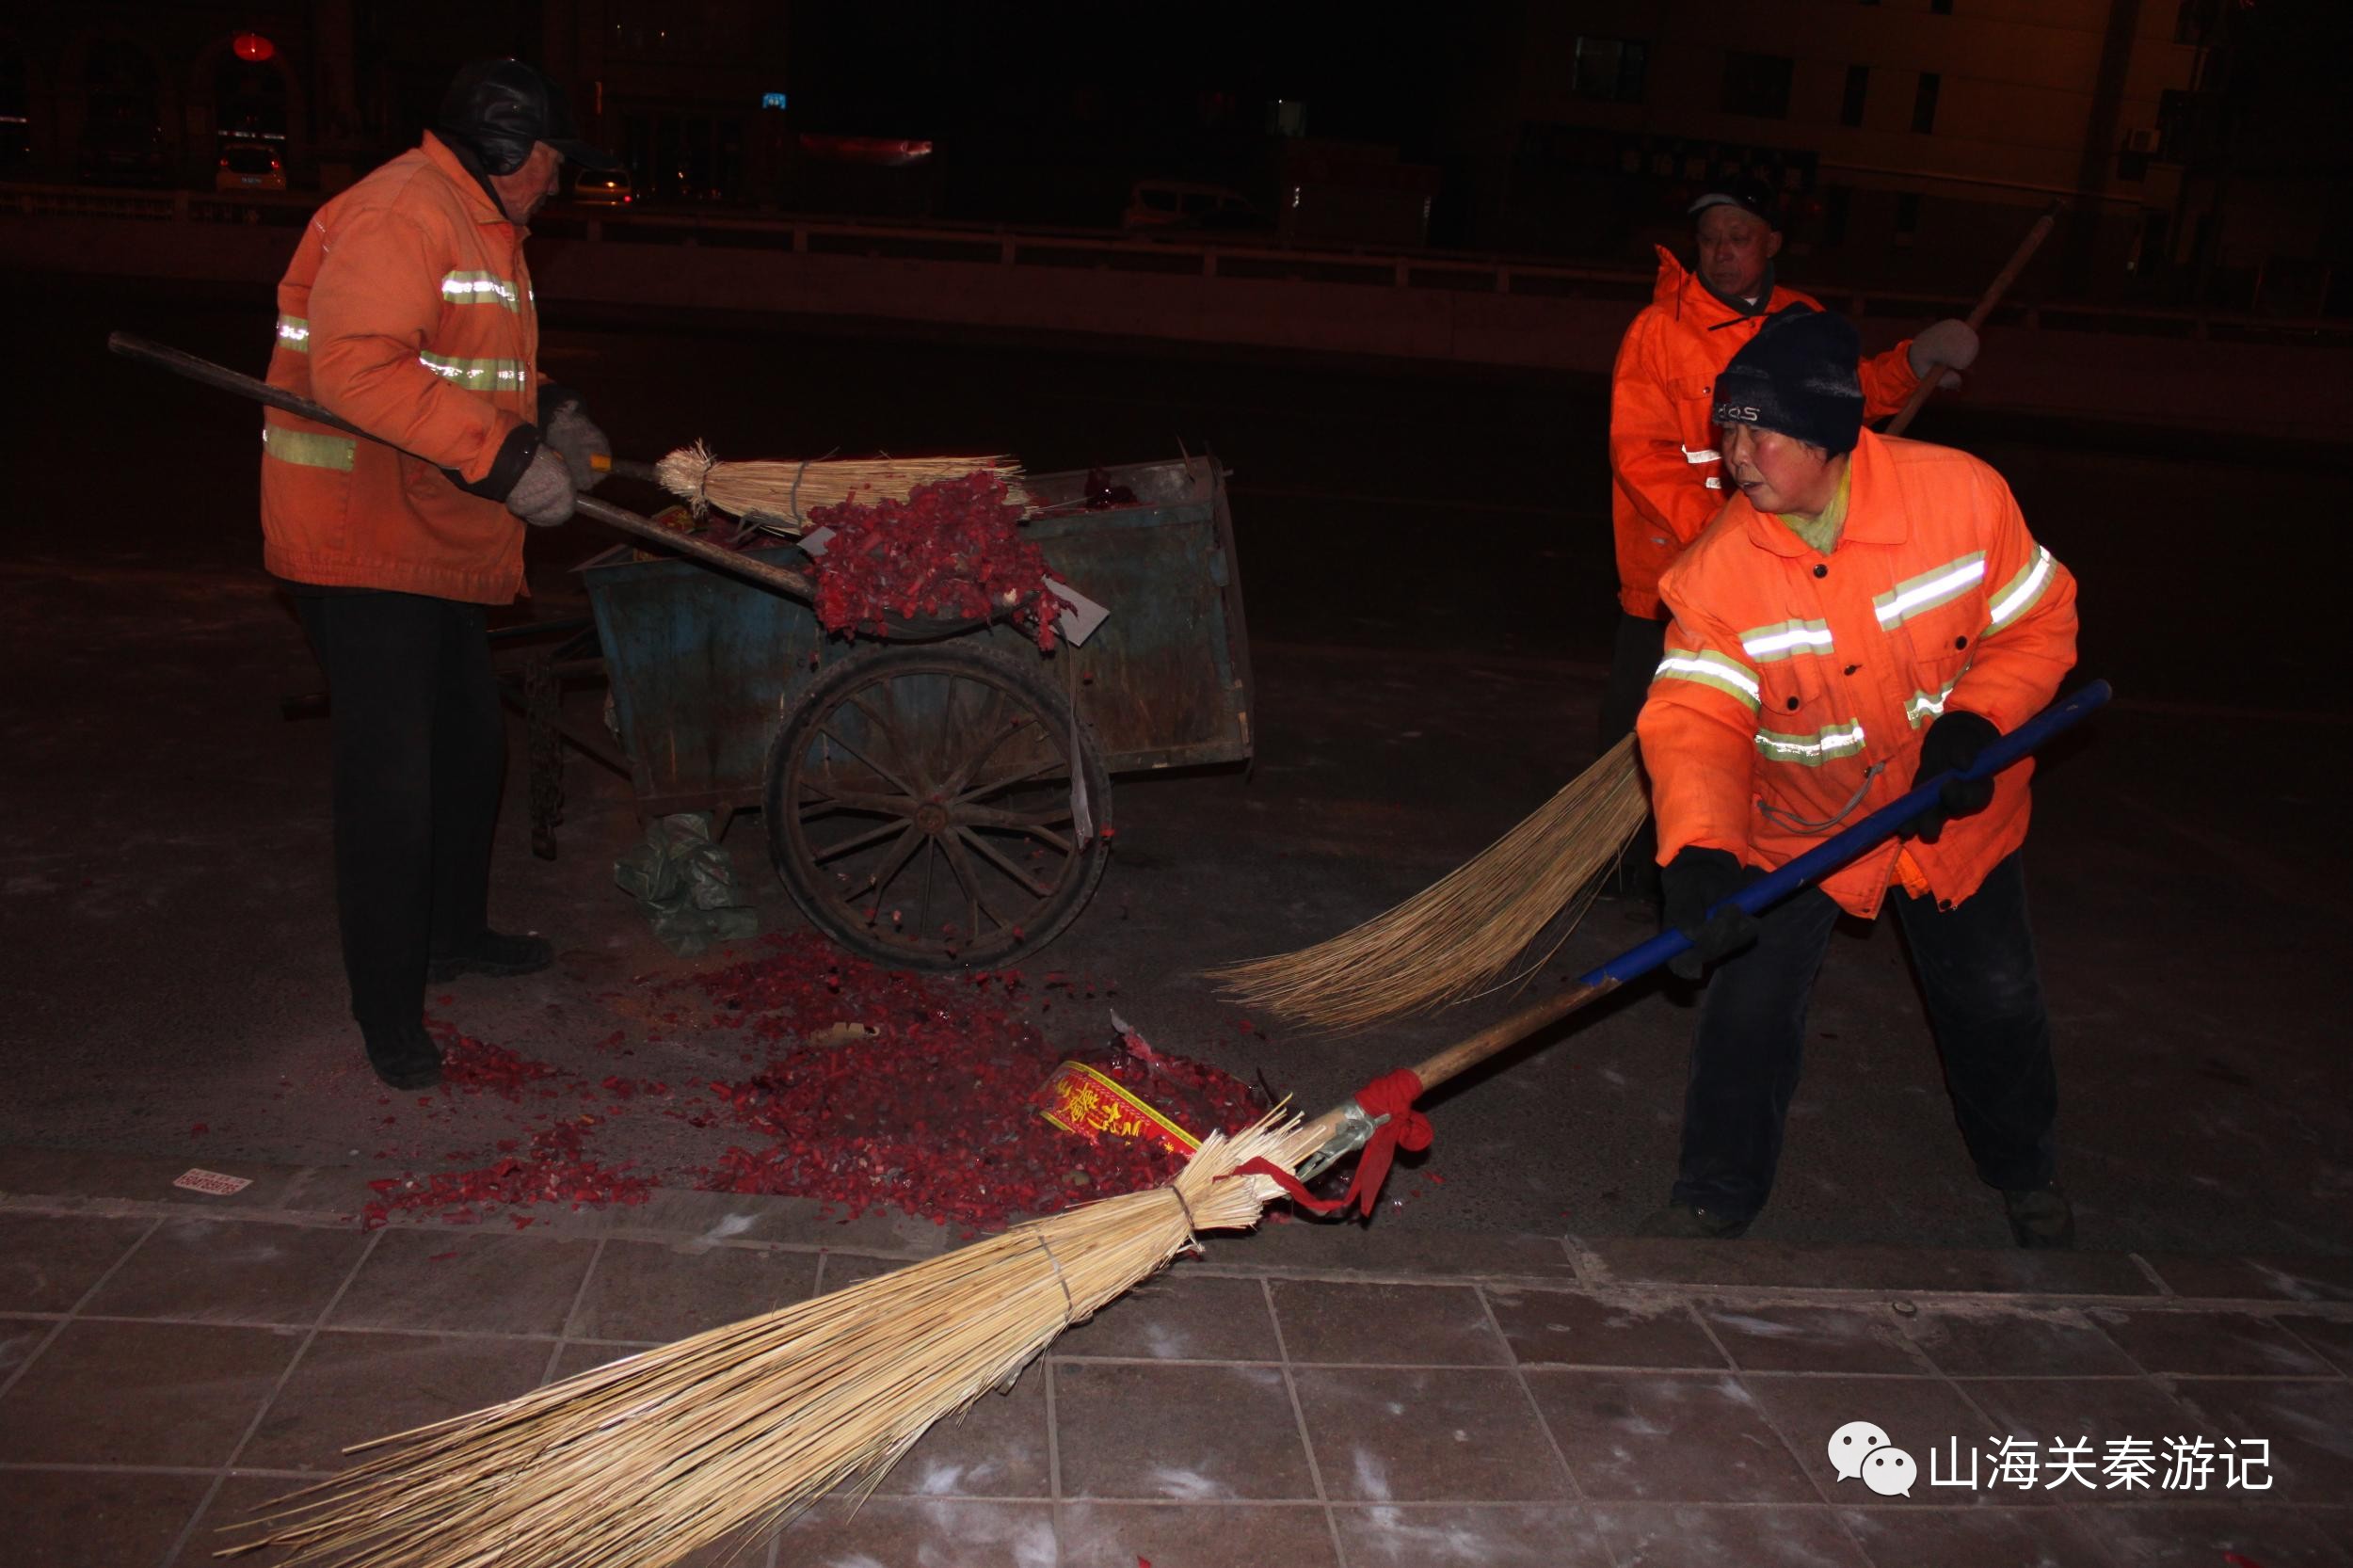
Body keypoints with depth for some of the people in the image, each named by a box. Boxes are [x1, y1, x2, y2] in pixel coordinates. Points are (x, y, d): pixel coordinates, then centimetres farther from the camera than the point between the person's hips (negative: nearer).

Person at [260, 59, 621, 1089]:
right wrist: (503, 457, -32)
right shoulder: (401, 214, -17)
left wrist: (543, 415, 10)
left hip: (436, 543, 11)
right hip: (363, 545, -11)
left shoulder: (477, 225, 17)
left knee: (471, 746, 20)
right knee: (393, 781, -6)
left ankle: (453, 933, 39)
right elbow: (355, 367, -30)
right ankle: (388, 1013, 6)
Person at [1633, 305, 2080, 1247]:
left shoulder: (1961, 494, -22)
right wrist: (1699, 854, -46)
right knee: (1749, 1000, -5)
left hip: (1955, 809, 1)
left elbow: (2038, 623, -9)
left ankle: (2023, 1170, 45)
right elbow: (1696, 719, -30)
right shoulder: (1719, 570, -24)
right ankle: (1717, 1196, 20)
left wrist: (1974, 722, -25)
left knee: (1993, 998, 15)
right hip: (1794, 823, -1)